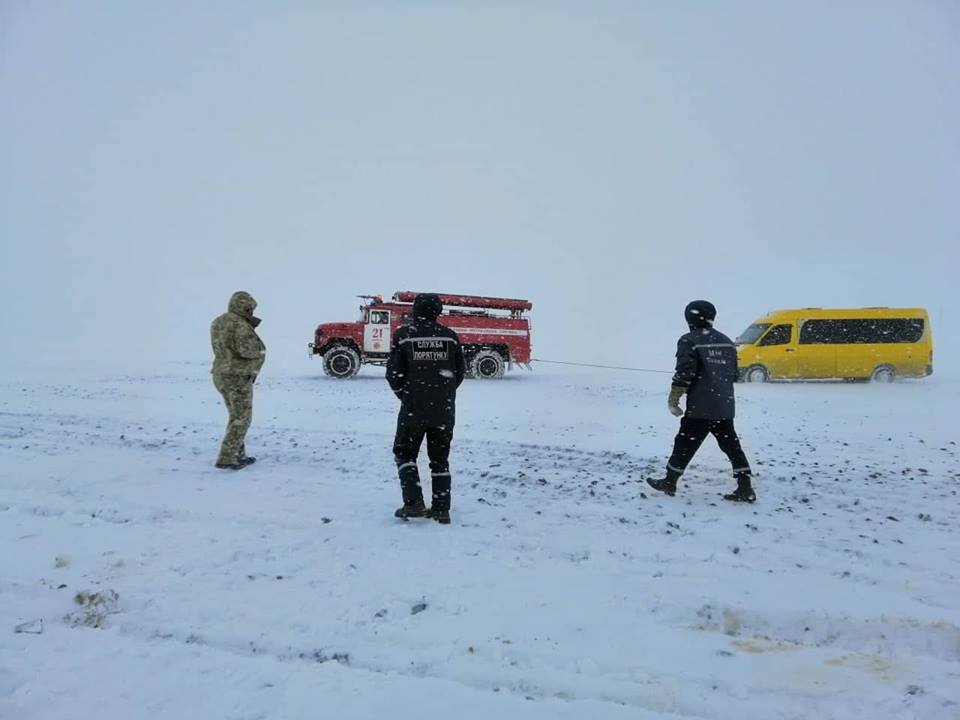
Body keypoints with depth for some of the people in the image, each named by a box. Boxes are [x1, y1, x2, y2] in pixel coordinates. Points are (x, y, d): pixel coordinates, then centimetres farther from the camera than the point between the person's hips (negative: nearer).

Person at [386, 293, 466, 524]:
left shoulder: (403, 335, -5)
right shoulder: (449, 336, 2)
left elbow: (394, 373, -5)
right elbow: (460, 371, 7)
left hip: (413, 408, -2)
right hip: (444, 410, 3)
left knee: (405, 453, 13)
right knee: (440, 458, 13)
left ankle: (414, 503, 2)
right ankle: (441, 509, 15)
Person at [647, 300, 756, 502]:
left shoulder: (689, 341, -9)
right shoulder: (726, 341, 12)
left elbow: (684, 373, -16)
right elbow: (734, 374, 17)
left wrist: (673, 399, -8)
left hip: (699, 407, -6)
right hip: (725, 406, 6)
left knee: (685, 444, 5)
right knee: (731, 445, 9)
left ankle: (669, 482, 16)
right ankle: (745, 488, 7)